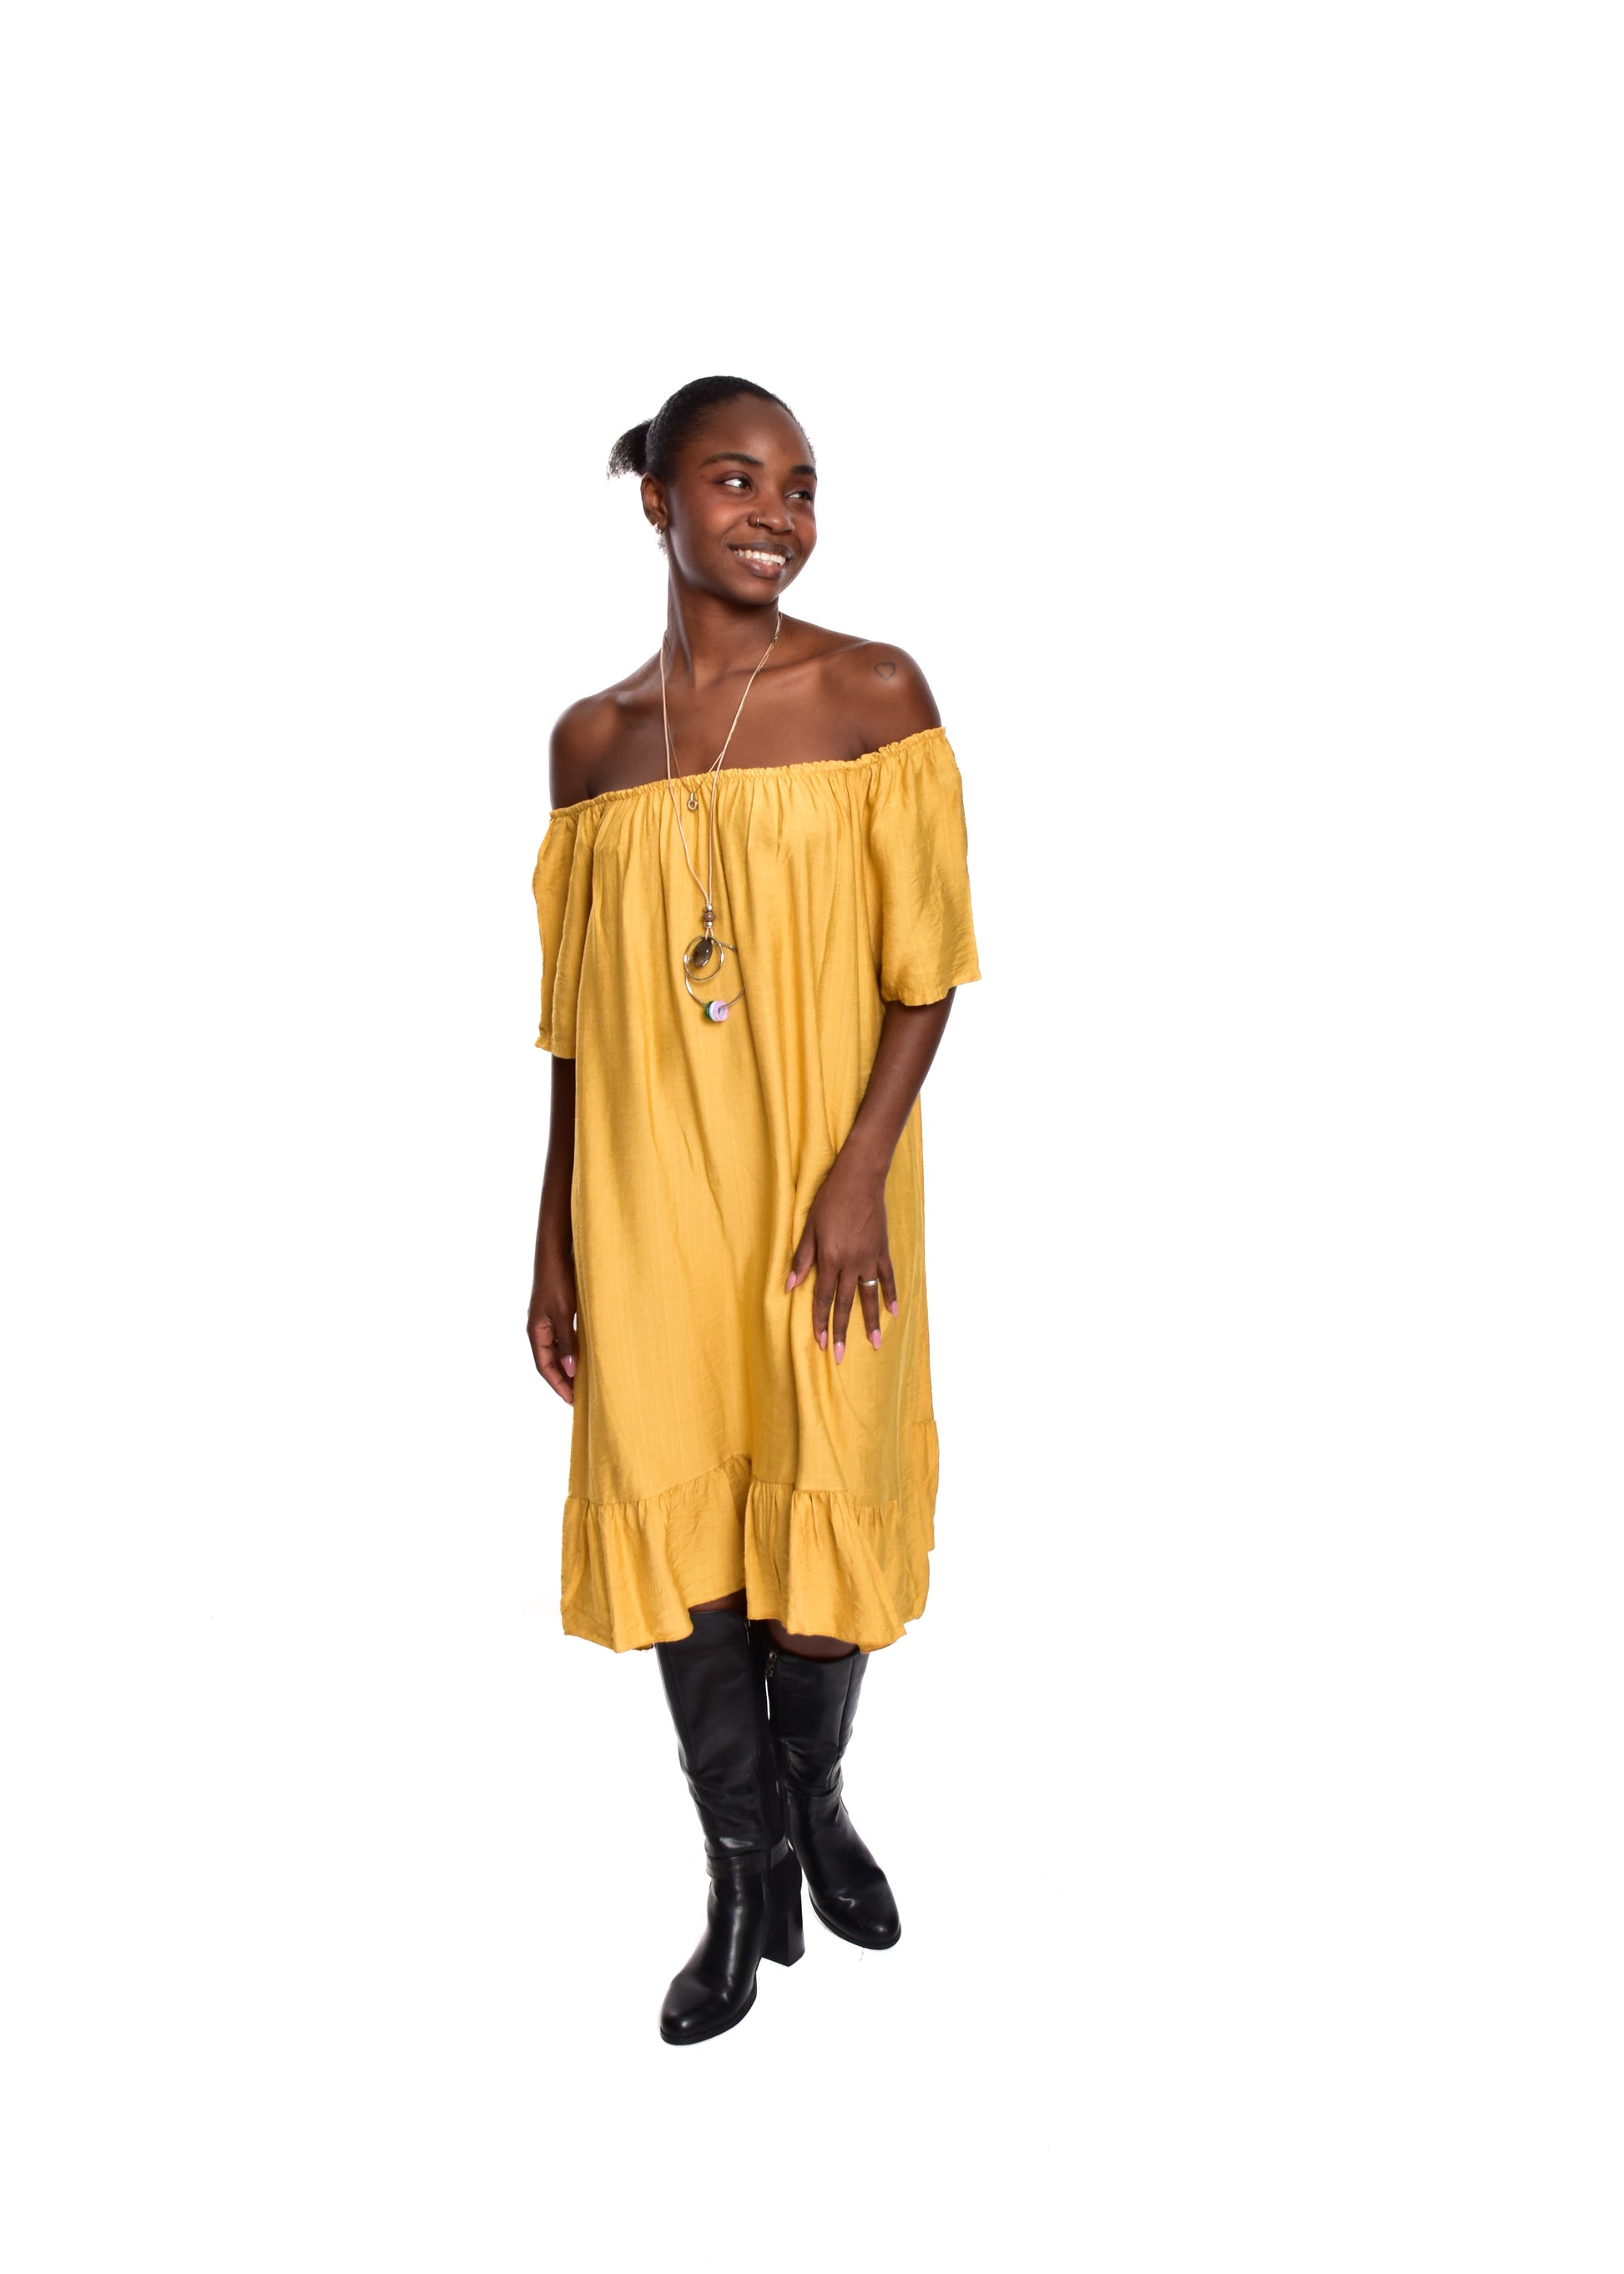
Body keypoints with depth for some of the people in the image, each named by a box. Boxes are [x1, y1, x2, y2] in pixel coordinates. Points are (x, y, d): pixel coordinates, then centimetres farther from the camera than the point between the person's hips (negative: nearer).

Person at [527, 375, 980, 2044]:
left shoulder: (876, 694, -2)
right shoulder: (592, 740, 6)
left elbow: (926, 964, -4)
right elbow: (578, 1013, 9)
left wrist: (861, 1173, -15)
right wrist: (555, 1238, 8)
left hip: (823, 1171, -2)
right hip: (650, 1186, 2)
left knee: (825, 1489, 7)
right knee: (675, 1510, 5)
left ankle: (815, 1800, 37)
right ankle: (745, 1883, 24)